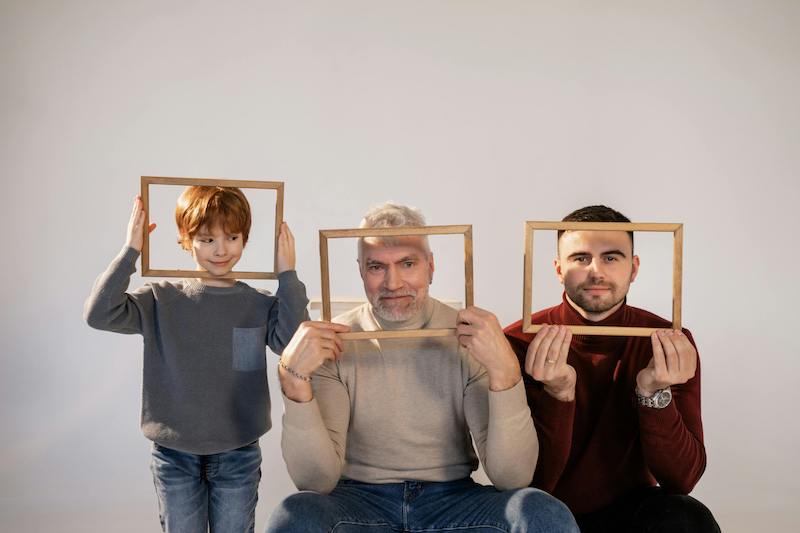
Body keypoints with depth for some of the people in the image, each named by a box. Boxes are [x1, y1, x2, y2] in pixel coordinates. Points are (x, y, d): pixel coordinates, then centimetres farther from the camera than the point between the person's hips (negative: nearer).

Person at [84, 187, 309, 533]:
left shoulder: (260, 305, -3)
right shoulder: (160, 301, -3)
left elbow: (294, 344, -18)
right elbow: (100, 314, -16)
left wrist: (287, 275, -18)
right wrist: (130, 251, -17)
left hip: (238, 455, 0)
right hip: (174, 454, 0)